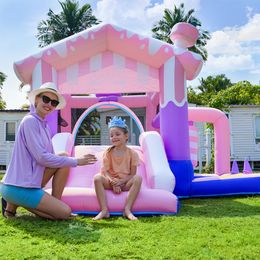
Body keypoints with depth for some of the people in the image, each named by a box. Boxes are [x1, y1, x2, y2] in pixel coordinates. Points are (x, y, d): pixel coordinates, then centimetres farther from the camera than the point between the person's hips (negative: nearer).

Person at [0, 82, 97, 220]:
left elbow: (48, 156, 13)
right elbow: (42, 157, -19)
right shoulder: (30, 121, -14)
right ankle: (13, 204, -1)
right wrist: (75, 161, -11)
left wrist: (73, 160, -1)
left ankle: (55, 203, 0)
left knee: (64, 156, -1)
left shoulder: (44, 125, 13)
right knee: (65, 213, -8)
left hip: (28, 182, 8)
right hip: (18, 187, -8)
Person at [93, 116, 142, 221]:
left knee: (138, 178, -30)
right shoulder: (108, 152, 2)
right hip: (111, 182, 1)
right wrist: (113, 182, -23)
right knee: (97, 178, -27)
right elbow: (105, 171, -5)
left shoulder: (132, 153, -3)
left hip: (126, 183, -1)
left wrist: (121, 181, -21)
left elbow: (132, 174, -5)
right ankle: (104, 210, -30)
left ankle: (127, 209, -30)